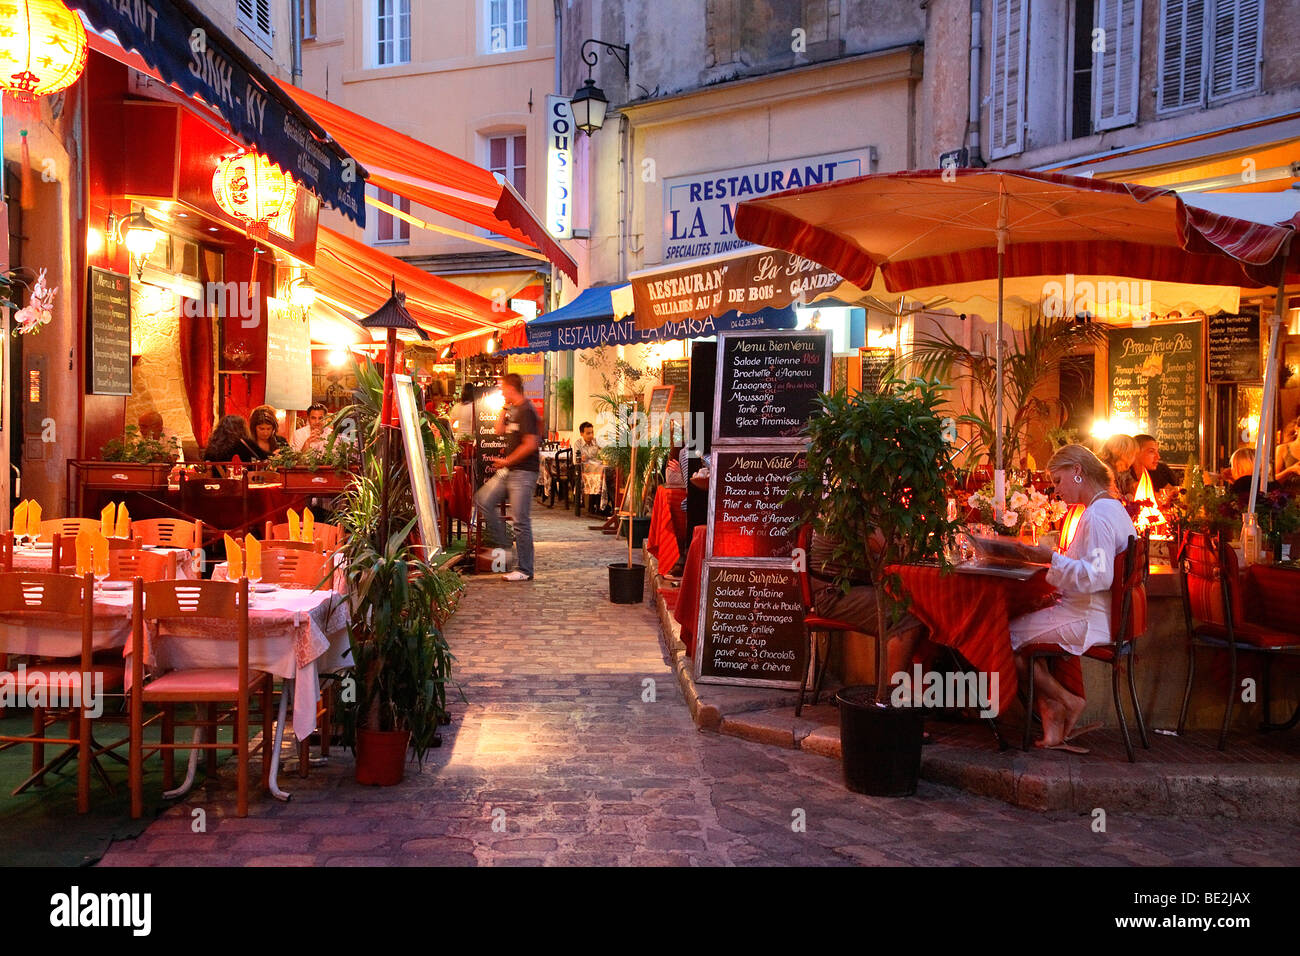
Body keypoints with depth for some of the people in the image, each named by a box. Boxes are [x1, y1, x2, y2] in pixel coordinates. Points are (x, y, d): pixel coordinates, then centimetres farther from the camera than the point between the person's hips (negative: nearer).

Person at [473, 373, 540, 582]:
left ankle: (525, 570, 0)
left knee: (521, 521, -7)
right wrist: (504, 410, 10)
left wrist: (507, 461, -13)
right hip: (508, 470, 10)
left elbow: (531, 444, -22)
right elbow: (500, 431, 21)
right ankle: (502, 543, 16)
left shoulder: (526, 411, -15)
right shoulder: (514, 410, 15)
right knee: (483, 500, 9)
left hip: (523, 472, -10)